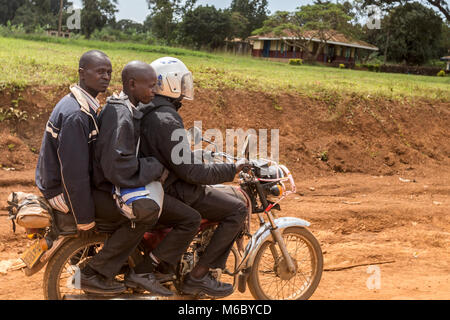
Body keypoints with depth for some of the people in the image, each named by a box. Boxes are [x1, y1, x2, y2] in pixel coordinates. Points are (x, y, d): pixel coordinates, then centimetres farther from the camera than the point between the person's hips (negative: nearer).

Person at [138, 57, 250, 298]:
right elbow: (191, 172, -24)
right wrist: (232, 170, -15)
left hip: (155, 185, 10)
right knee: (237, 210, -10)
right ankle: (198, 276, -6)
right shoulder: (167, 121, -24)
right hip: (174, 191, -10)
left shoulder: (144, 111, 6)